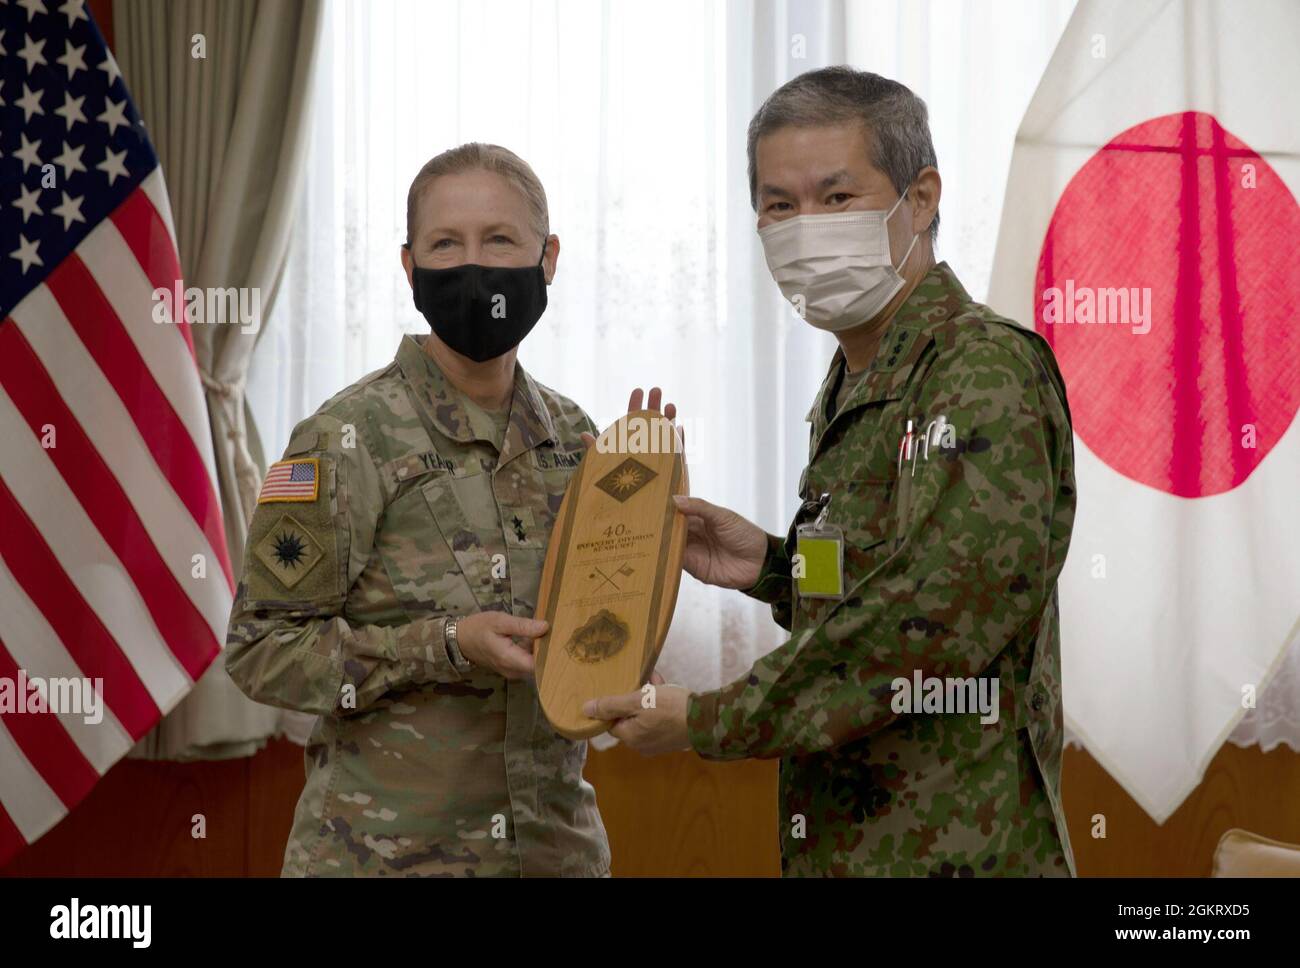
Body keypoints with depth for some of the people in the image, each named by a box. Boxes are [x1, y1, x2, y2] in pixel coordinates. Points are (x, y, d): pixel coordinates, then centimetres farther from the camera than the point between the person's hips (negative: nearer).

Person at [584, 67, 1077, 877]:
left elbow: (944, 608, -25)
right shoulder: (854, 385, 13)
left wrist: (712, 721, -19)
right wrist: (776, 567, 3)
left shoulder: (985, 369, -16)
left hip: (949, 850, -8)